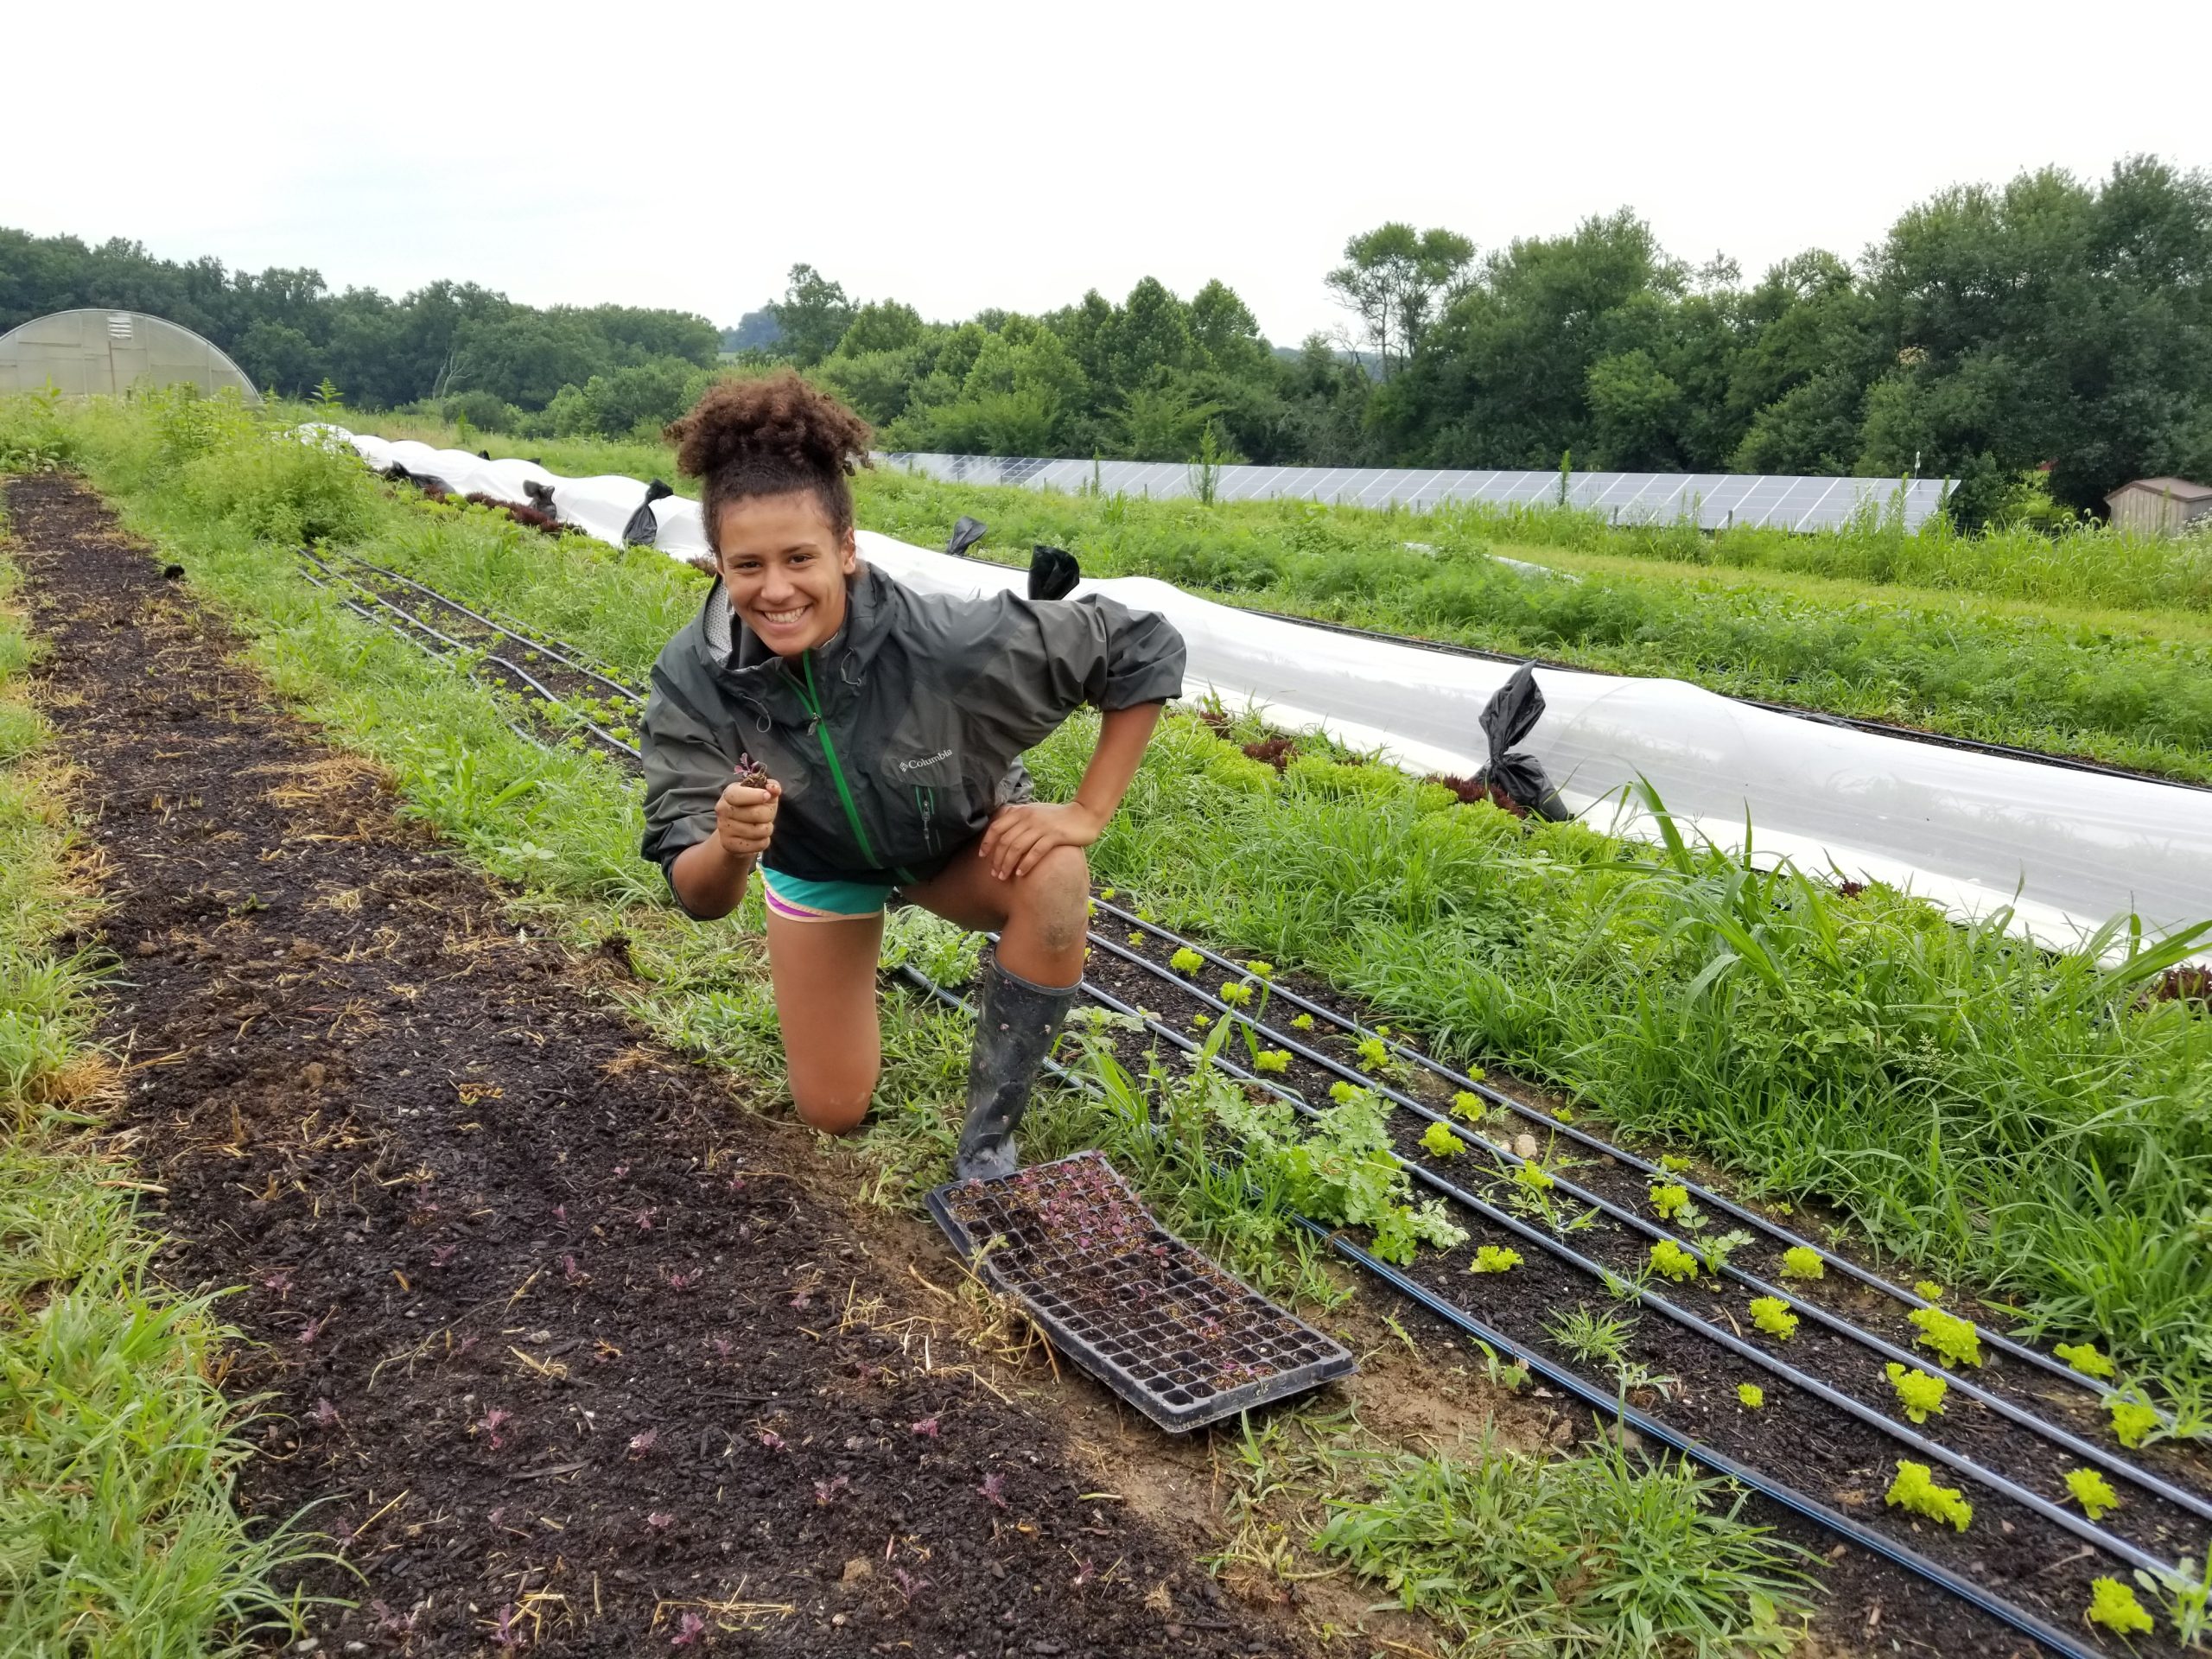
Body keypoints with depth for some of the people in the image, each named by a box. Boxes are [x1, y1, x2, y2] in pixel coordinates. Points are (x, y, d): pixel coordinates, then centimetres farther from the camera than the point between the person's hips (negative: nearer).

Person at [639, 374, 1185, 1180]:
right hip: (819, 864, 2)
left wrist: (1088, 811, -29)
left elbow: (1147, 648, -29)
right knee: (833, 1112, 9)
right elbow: (699, 898, -30)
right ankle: (849, 952, 42)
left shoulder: (947, 641, -40)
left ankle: (987, 1140, -14)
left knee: (1054, 879, -36)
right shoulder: (693, 684, -32)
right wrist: (729, 849, -54)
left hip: (963, 843, -2)